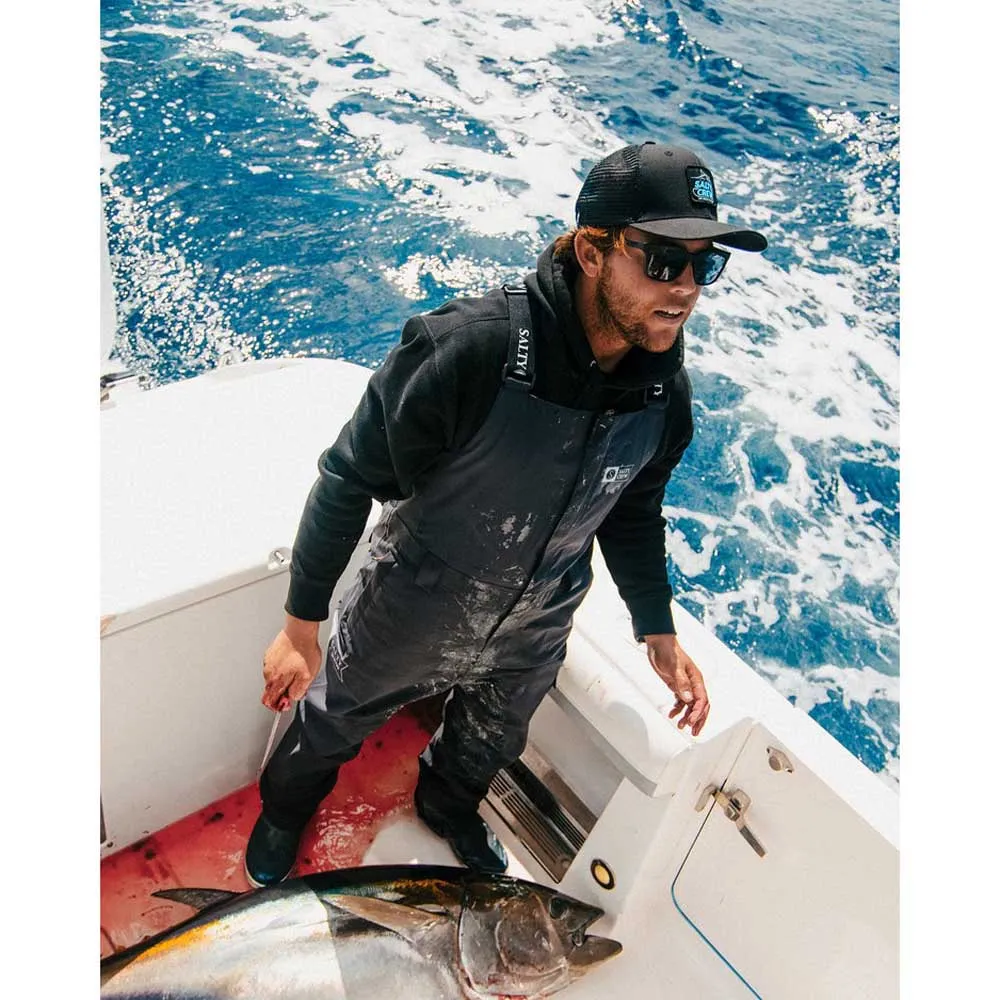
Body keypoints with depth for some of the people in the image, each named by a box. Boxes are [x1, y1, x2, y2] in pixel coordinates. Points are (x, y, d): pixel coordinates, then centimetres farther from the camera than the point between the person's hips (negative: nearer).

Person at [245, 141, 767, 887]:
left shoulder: (666, 388, -16)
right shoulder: (469, 348, -35)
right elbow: (349, 478, -24)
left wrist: (660, 635, 6)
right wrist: (302, 627, -17)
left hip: (530, 641, 5)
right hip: (407, 619, -4)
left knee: (489, 748, 32)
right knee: (332, 726, 25)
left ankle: (449, 807, 69)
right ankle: (285, 809, 62)